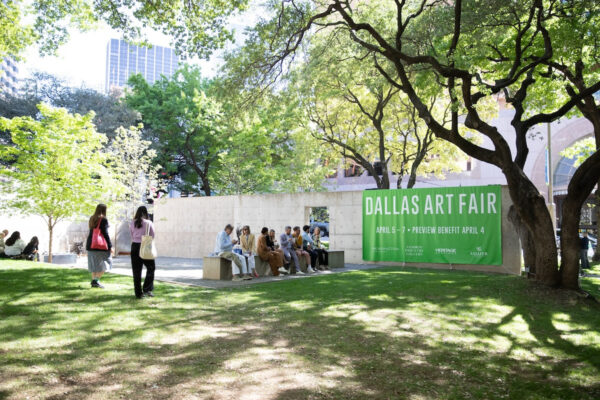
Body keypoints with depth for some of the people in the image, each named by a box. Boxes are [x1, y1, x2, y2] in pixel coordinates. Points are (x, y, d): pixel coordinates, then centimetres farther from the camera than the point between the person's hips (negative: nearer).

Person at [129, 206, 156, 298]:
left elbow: (132, 236, 7)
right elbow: (152, 236, 1)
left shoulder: (132, 223, 1)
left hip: (135, 246, 3)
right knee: (151, 268, 11)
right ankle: (147, 289, 3)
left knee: (136, 271, 8)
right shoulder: (149, 223, -7)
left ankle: (138, 293, 11)